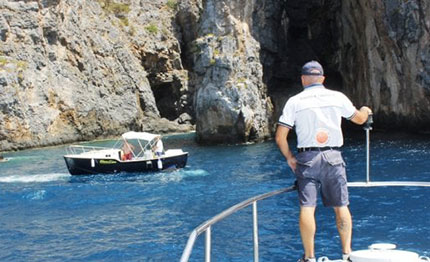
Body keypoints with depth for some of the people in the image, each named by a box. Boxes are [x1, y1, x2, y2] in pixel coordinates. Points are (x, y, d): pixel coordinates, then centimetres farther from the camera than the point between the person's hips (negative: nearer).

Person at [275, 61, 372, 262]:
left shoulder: (294, 101, 0)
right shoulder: (337, 97, 4)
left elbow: (280, 136, -4)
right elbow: (359, 119, 19)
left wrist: (289, 158, 11)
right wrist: (366, 111, 41)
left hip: (306, 158, -1)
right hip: (333, 157, 1)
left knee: (307, 208, -1)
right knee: (341, 206, 10)